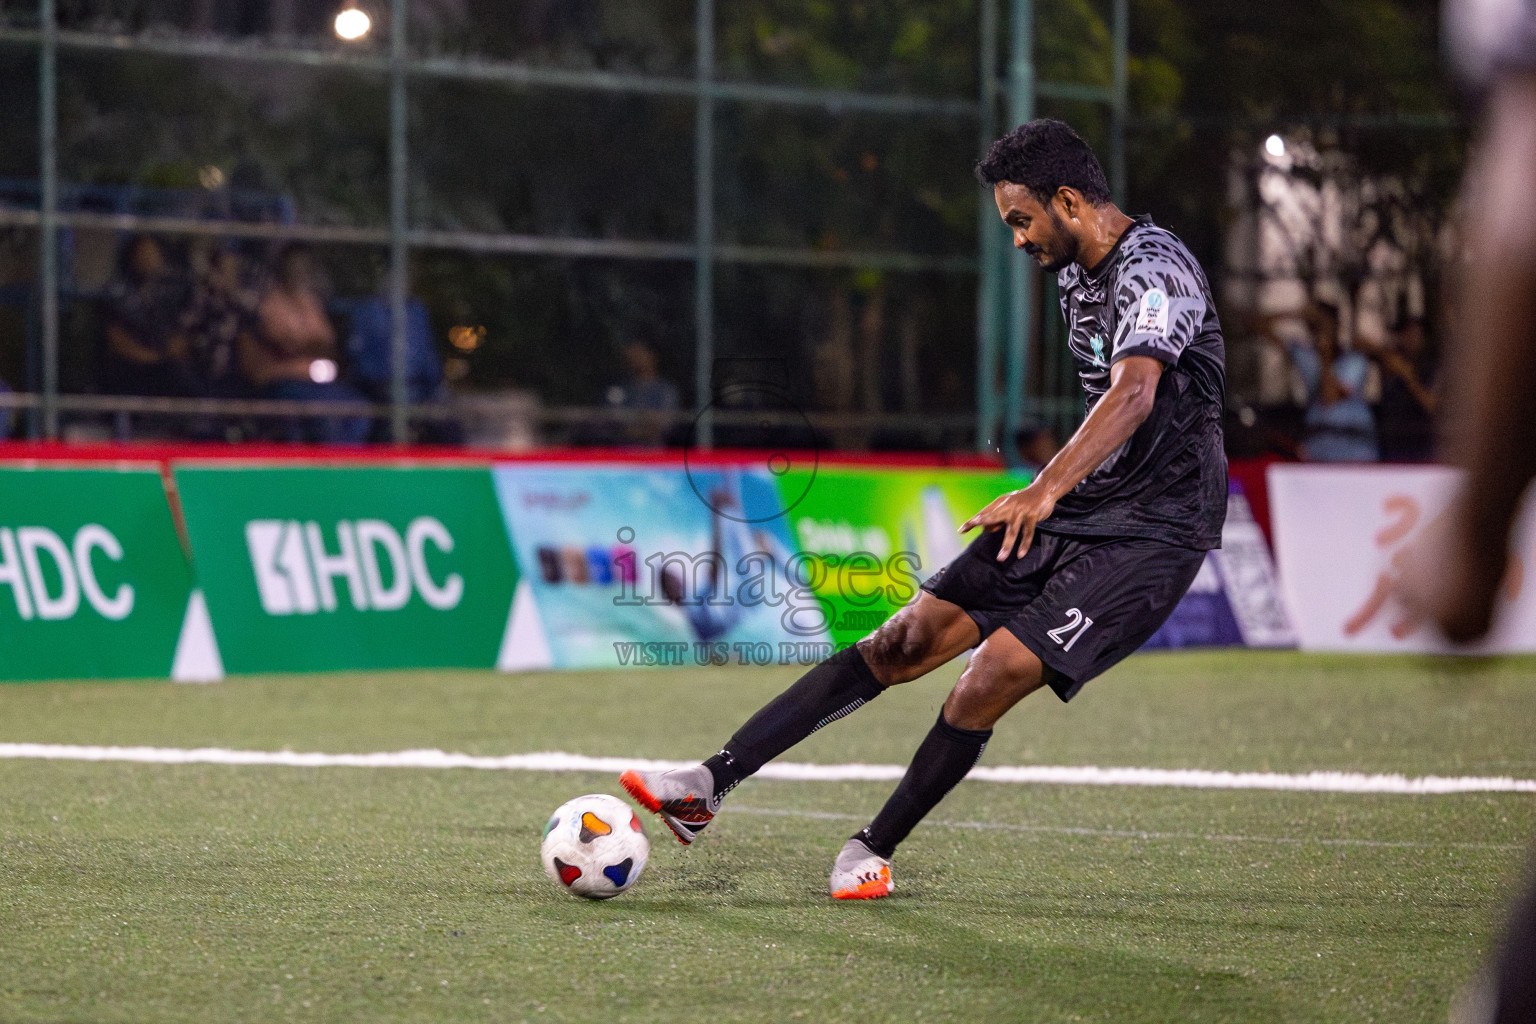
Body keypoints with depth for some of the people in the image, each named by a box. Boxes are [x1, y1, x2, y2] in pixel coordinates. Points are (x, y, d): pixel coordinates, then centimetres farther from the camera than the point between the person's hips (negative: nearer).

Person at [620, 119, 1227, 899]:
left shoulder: (1153, 269, -19)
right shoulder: (1077, 272, 12)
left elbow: (1134, 395, -36)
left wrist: (1046, 490, -49)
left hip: (1153, 530, -9)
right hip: (1079, 511, 9)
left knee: (994, 673, -21)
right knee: (905, 641, -2)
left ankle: (874, 850, -3)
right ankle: (710, 784, -5)